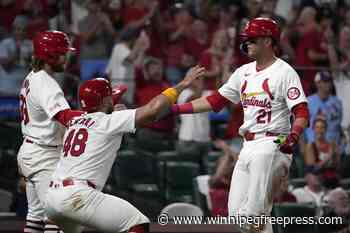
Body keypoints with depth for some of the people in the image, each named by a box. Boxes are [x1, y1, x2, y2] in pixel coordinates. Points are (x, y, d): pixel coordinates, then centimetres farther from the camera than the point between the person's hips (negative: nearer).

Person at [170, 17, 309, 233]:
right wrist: (173, 109, 10)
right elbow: (215, 101, 17)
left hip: (272, 145, -8)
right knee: (237, 212, 4)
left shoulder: (284, 72, -7)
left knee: (254, 214, -15)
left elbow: (302, 112, -14)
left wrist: (294, 136, -34)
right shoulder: (244, 72, 15)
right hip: (249, 148, 8)